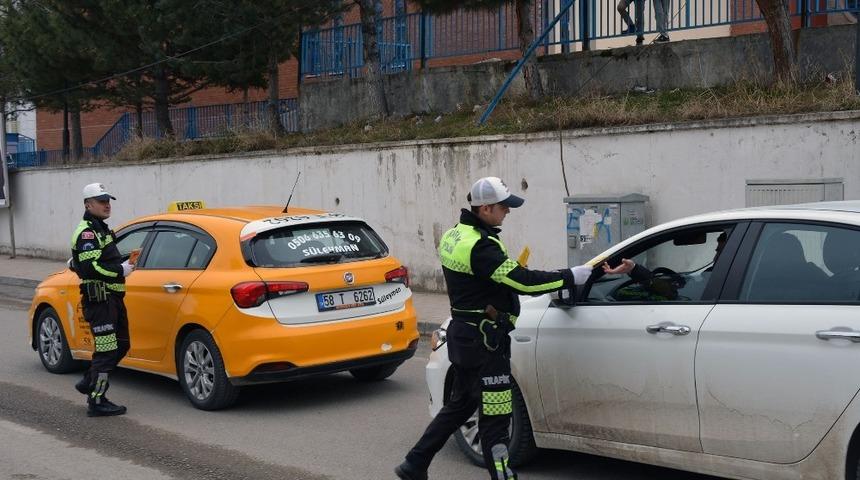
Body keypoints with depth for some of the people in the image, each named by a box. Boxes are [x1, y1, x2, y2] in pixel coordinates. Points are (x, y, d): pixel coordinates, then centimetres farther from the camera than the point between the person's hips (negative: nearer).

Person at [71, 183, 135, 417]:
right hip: (99, 299, -10)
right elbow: (90, 267, -23)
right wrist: (121, 269, -17)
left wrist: (124, 262, 11)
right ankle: (97, 402, -3)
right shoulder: (87, 232, -12)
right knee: (106, 351, -9)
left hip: (112, 297, 10)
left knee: (121, 346, 17)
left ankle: (89, 383, 30)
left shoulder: (100, 229, 21)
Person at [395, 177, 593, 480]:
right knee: (494, 415, -4)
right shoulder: (480, 247, -22)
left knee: (461, 404, 22)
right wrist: (573, 276, -19)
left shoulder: (454, 236, 9)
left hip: (462, 333, 10)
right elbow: (524, 281, -26)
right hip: (483, 341, -10)